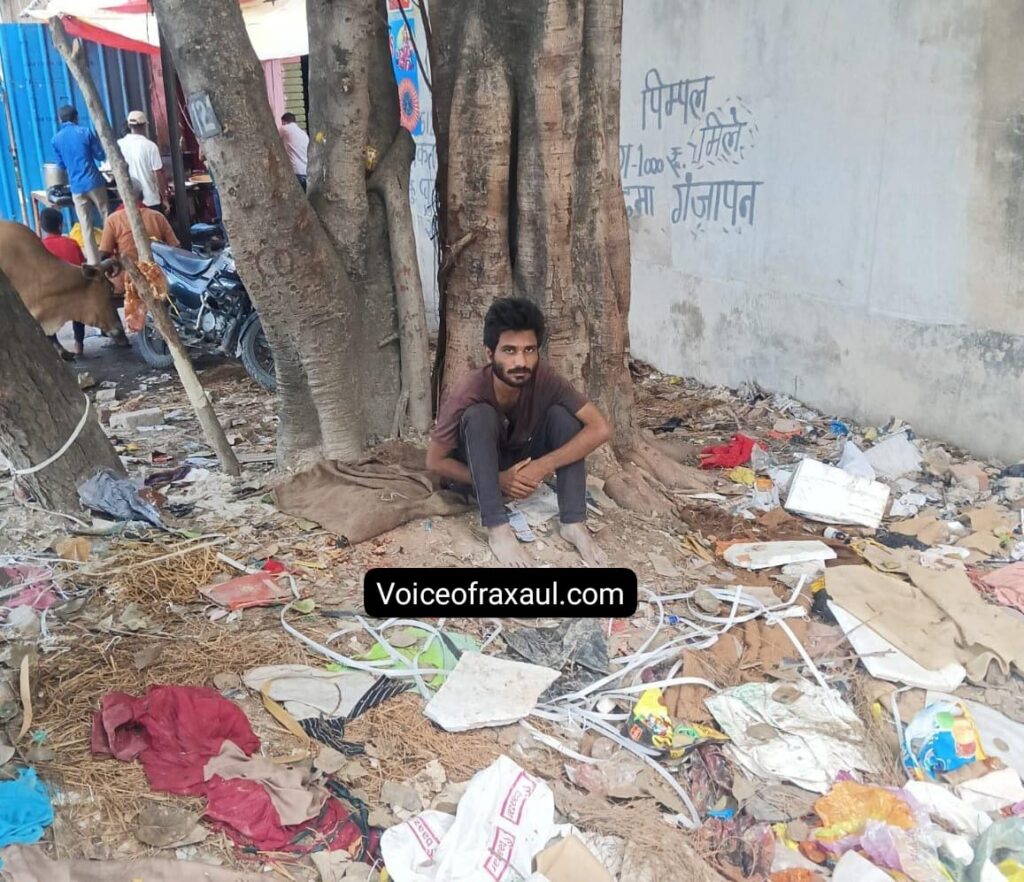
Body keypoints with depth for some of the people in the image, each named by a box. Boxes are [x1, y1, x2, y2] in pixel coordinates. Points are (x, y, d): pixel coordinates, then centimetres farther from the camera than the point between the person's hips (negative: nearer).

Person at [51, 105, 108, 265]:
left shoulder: (56, 139, 5)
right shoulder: (86, 132, -2)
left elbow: (61, 165, 15)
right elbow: (101, 156, 3)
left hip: (76, 187, 2)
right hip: (94, 182, -2)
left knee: (86, 227, 2)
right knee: (107, 219, 8)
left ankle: (93, 263, 0)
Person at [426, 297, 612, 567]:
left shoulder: (545, 380, -24)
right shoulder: (468, 395, -30)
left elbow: (601, 429, -26)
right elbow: (435, 461, -21)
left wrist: (544, 466, -32)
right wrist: (498, 480, -29)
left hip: (524, 467, 3)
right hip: (475, 473, -3)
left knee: (562, 412, -22)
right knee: (480, 415, -33)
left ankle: (573, 523, -22)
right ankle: (498, 528, -30)